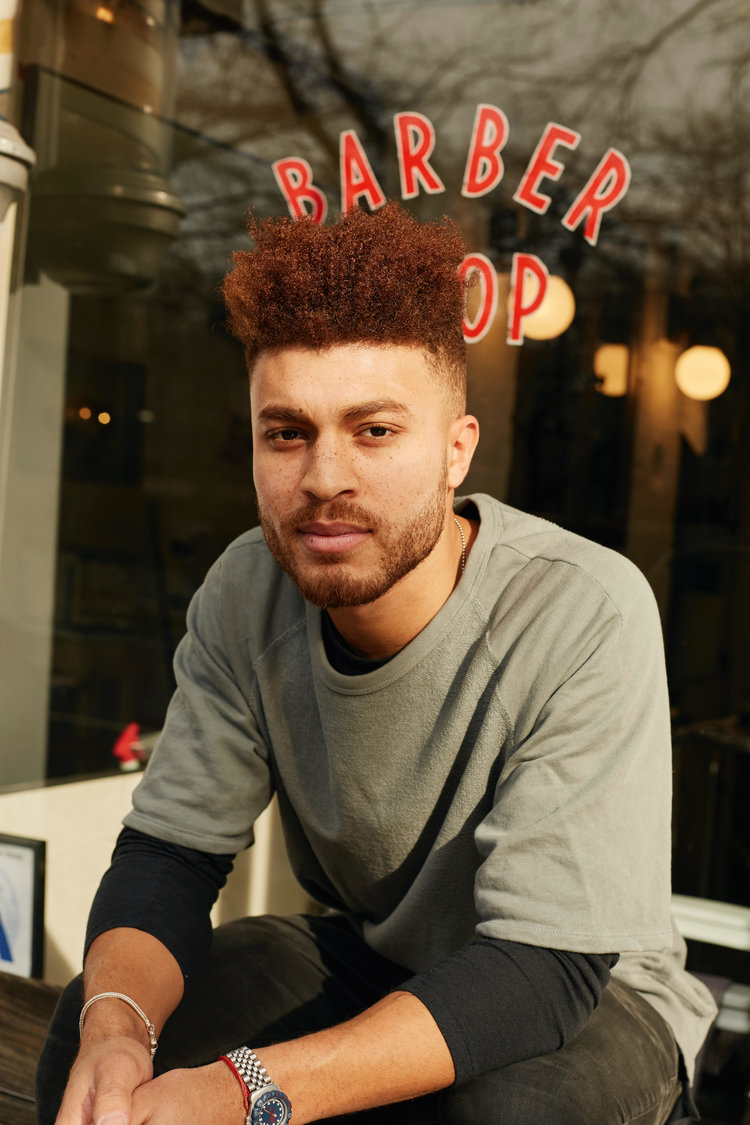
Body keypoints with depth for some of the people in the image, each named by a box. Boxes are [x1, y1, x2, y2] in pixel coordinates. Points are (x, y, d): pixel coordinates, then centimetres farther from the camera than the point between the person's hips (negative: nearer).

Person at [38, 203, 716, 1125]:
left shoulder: (587, 616, -30)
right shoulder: (246, 592, -14)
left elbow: (547, 969, -30)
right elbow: (169, 852, -11)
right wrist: (116, 1022, -34)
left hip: (590, 990, -2)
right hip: (364, 956, 3)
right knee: (93, 1035, -18)